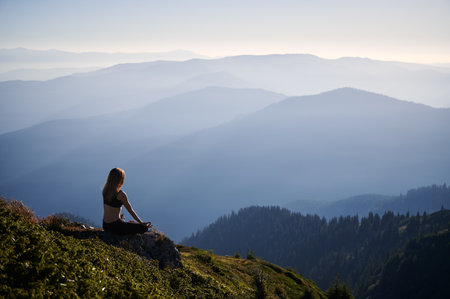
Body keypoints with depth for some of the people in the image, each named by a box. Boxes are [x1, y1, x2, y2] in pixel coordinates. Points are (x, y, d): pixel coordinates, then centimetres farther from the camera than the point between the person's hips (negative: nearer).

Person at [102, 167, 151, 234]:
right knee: (144, 228, -5)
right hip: (115, 226, -8)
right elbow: (130, 211, -10)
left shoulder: (106, 190, 5)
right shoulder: (121, 194, -17)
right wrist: (141, 223, 1)